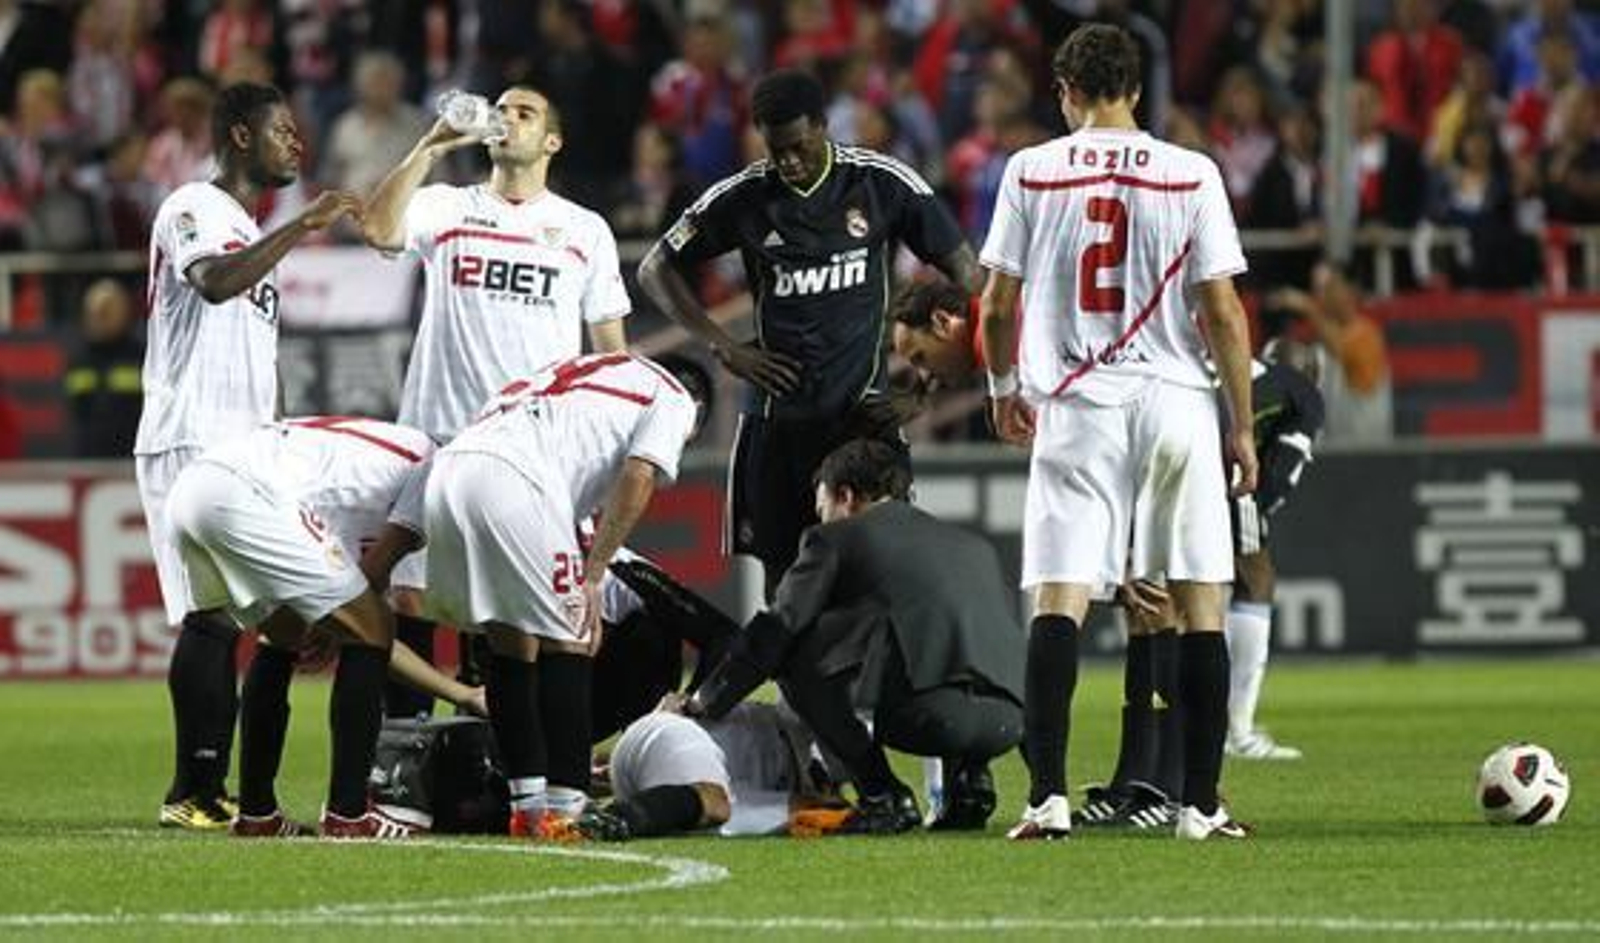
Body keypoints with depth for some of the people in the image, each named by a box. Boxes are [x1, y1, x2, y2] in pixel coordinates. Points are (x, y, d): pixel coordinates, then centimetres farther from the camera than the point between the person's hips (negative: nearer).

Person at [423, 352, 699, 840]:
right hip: (511, 479, -7)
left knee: (508, 642, 17)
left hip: (446, 471, 7)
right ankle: (564, 807, -2)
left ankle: (528, 804, 18)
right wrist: (592, 576, -1)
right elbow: (637, 478, 1)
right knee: (568, 641, 2)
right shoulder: (672, 400, 18)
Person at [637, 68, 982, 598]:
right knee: (783, 580, 5)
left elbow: (964, 271, 5)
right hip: (779, 411, 2)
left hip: (864, 412, -2)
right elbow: (656, 271, 11)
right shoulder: (743, 197, 0)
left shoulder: (884, 185, -3)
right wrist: (724, 349, 1)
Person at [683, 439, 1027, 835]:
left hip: (928, 712, -7)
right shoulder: (974, 546, 31)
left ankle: (882, 796, 4)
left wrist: (701, 705, 28)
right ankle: (968, 775, 15)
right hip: (1008, 719, 7)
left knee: (795, 655, 13)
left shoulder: (835, 539, 15)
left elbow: (774, 633, 16)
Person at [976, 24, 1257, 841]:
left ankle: (1048, 796, -12)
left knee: (1058, 602, -2)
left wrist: (1003, 388, 23)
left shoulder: (1031, 172, 2)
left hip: (1074, 406, 0)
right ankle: (1201, 802, 4)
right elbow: (1222, 313, -1)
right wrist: (1242, 428, 6)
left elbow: (997, 303, 5)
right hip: (1175, 403, 0)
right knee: (1200, 604, 6)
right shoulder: (1190, 176, 0)